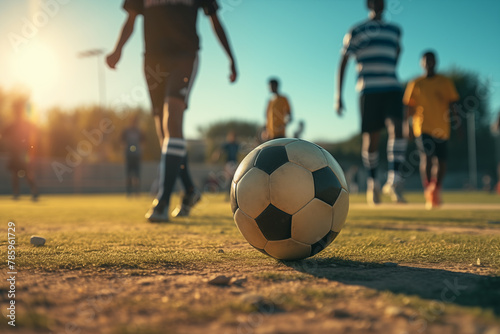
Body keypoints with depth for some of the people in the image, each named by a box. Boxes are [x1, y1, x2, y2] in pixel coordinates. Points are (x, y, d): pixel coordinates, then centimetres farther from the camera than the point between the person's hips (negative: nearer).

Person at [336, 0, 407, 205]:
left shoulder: (394, 30, 17)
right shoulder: (357, 31, 5)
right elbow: (343, 63, 3)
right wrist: (338, 96, -2)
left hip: (392, 89, 3)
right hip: (368, 90, -3)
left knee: (397, 127, -20)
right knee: (371, 138, -1)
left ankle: (394, 181, -24)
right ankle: (372, 183, 19)